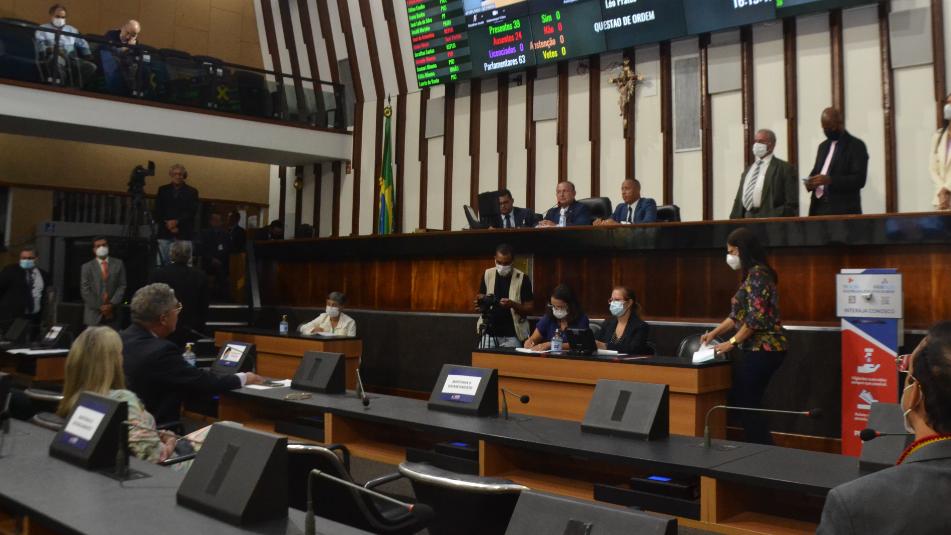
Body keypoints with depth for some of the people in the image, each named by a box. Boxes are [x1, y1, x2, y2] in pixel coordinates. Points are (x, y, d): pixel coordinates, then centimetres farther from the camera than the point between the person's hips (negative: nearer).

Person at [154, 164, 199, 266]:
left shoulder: (192, 192, 8)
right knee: (162, 263, -1)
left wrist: (177, 222, -14)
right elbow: (158, 211, 7)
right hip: (165, 232, 2)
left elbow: (192, 212, -2)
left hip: (184, 234, -2)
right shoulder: (162, 190, 13)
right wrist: (168, 224, -7)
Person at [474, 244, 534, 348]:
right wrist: (480, 305, -12)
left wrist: (513, 304, -22)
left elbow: (529, 309, -3)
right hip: (489, 333, 3)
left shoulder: (522, 278, -5)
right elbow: (480, 299, 12)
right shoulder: (487, 275, 5)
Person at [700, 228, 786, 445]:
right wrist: (714, 333, 15)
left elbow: (756, 318, -21)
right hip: (761, 349, 10)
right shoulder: (754, 275, 17)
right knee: (748, 403, 13)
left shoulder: (757, 273, -14)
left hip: (763, 349, -10)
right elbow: (738, 316, 20)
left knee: (747, 403, -5)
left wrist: (732, 342, -15)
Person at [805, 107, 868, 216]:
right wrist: (811, 182, -1)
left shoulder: (856, 145, -3)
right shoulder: (823, 146, 20)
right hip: (819, 208, 6)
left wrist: (830, 180, -24)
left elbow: (859, 179, -12)